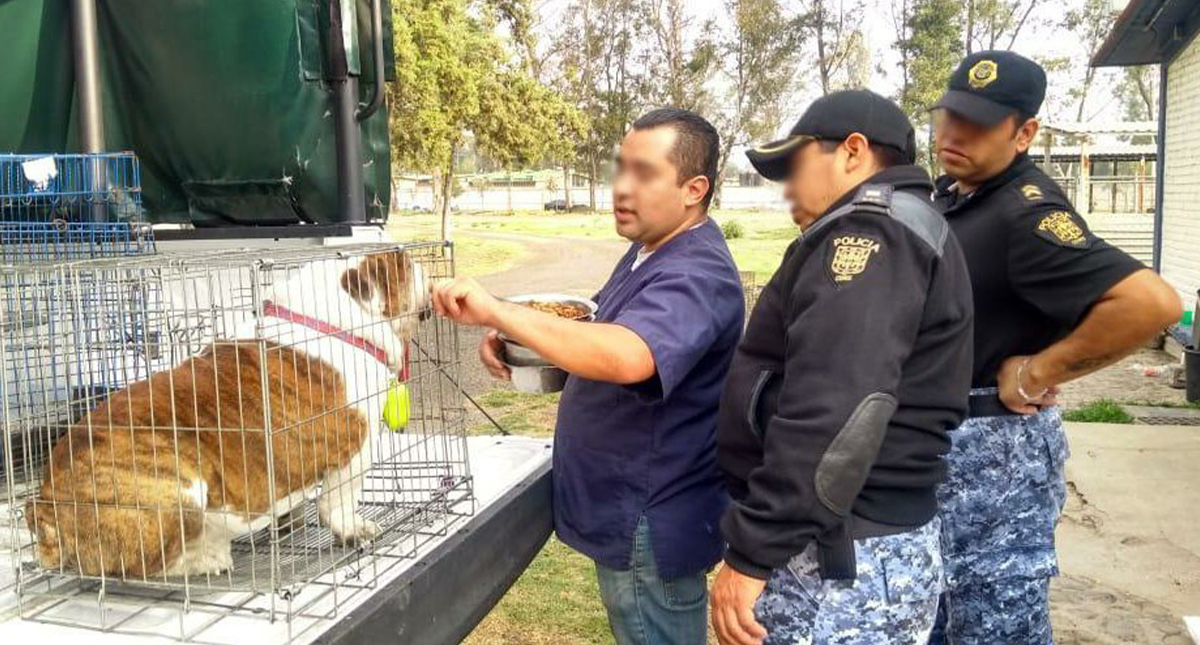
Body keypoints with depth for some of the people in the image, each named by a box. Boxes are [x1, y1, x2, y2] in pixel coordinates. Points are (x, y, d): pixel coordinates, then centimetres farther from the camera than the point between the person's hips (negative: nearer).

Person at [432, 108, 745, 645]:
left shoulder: (696, 275, -26)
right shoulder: (649, 251, 8)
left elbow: (627, 358, -44)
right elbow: (607, 339, 16)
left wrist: (496, 312, -41)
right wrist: (519, 339, -3)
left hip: (651, 526, -10)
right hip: (632, 513, 10)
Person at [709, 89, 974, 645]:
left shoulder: (872, 226, -15)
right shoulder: (898, 228, 18)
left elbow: (834, 412, -27)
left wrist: (752, 554, -23)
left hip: (840, 559, -10)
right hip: (851, 545, 10)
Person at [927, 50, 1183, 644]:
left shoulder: (1026, 212, -21)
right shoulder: (947, 193, 7)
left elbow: (1152, 302, -32)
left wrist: (1038, 373, -23)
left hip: (994, 446, -9)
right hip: (937, 439, 9)